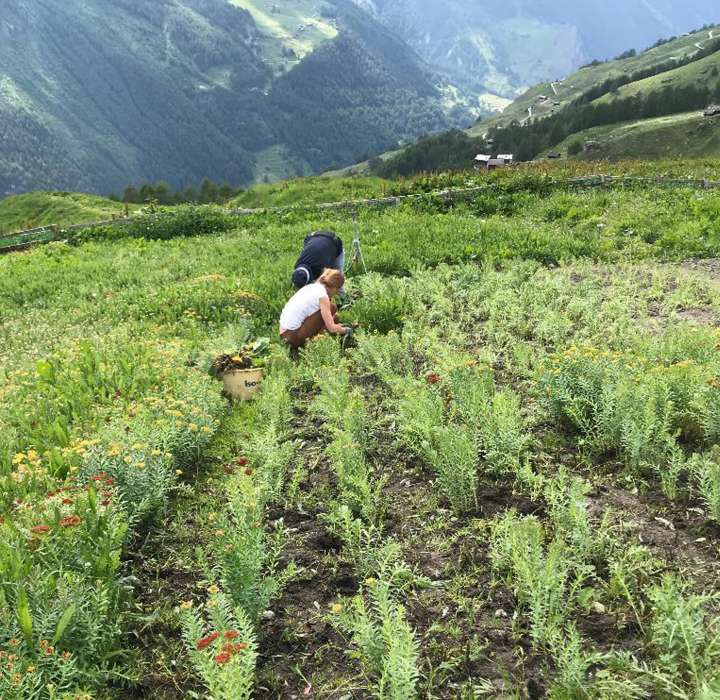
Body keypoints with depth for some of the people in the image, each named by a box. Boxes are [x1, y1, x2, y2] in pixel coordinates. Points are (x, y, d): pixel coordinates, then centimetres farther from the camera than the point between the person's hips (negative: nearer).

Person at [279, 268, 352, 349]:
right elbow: (332, 328, -13)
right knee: (331, 308, -7)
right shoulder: (322, 296, -13)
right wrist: (344, 330, 7)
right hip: (294, 336, -9)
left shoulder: (312, 286, 11)